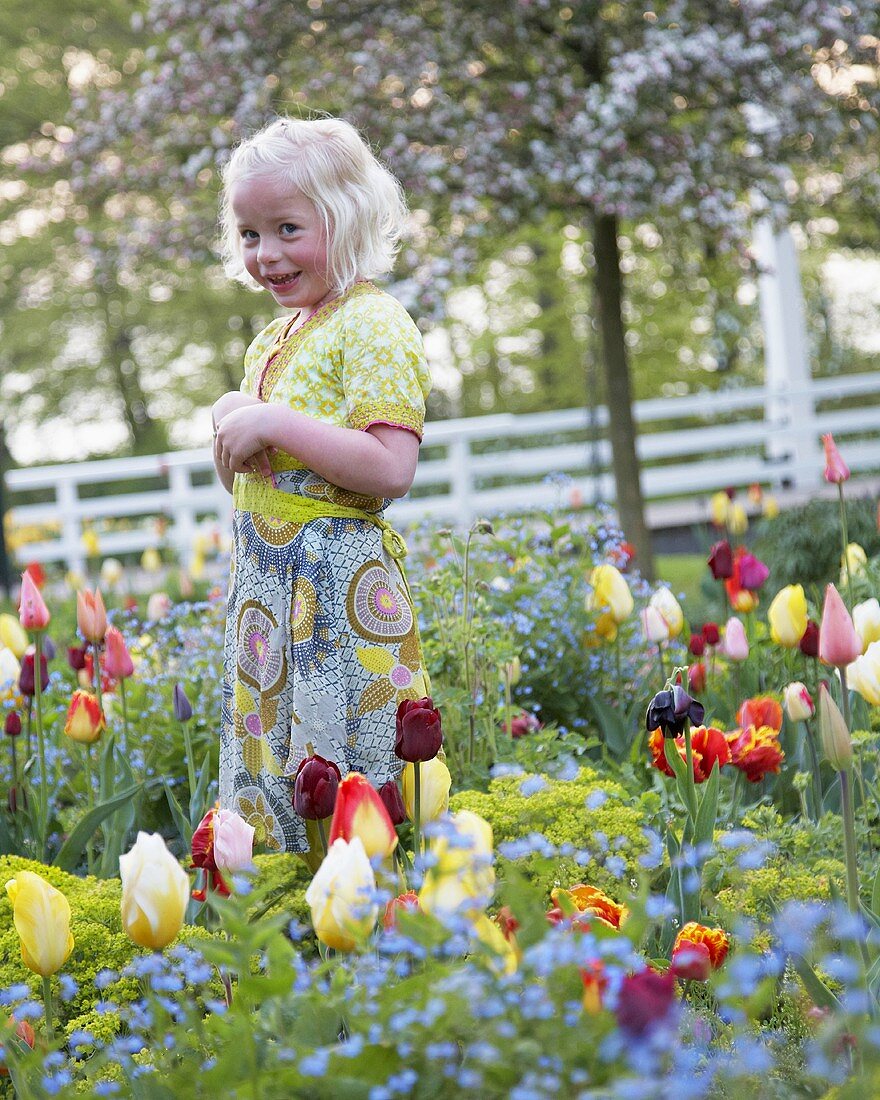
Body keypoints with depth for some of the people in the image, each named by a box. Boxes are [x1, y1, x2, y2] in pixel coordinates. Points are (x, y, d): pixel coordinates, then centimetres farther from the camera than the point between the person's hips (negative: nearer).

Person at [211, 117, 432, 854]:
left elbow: (391, 468, -23)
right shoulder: (274, 339, 16)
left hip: (341, 587, -9)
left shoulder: (372, 324, -11)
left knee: (338, 776, -6)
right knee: (266, 764, 12)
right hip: (266, 584, 9)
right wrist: (231, 420, 1)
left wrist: (275, 424, -21)